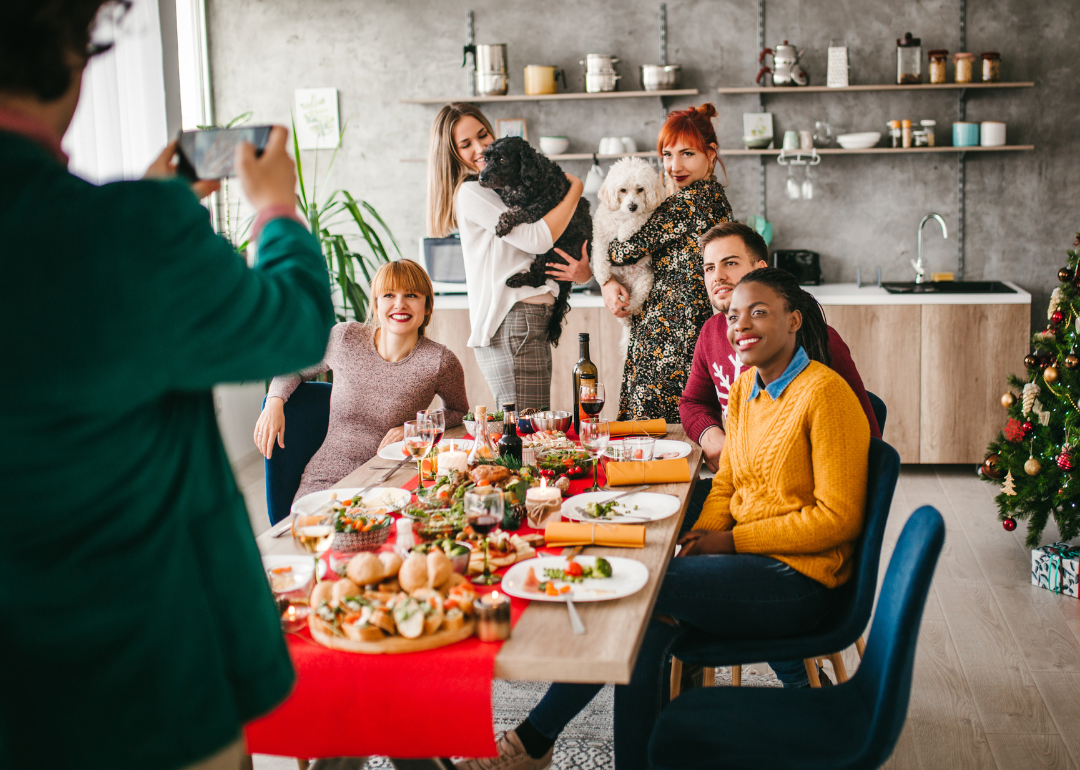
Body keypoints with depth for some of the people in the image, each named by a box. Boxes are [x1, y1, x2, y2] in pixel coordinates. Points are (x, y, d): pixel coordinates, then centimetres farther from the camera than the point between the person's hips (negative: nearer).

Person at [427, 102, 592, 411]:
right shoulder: (471, 193, -6)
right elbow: (537, 239, -16)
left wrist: (584, 271, -5)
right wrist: (575, 189, -2)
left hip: (534, 321, 9)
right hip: (511, 324, -9)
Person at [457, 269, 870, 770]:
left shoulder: (824, 395, -14)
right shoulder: (745, 388, 10)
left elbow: (837, 519, -16)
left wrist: (731, 541, -14)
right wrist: (701, 538, -5)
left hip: (798, 579, -7)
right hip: (750, 560, 7)